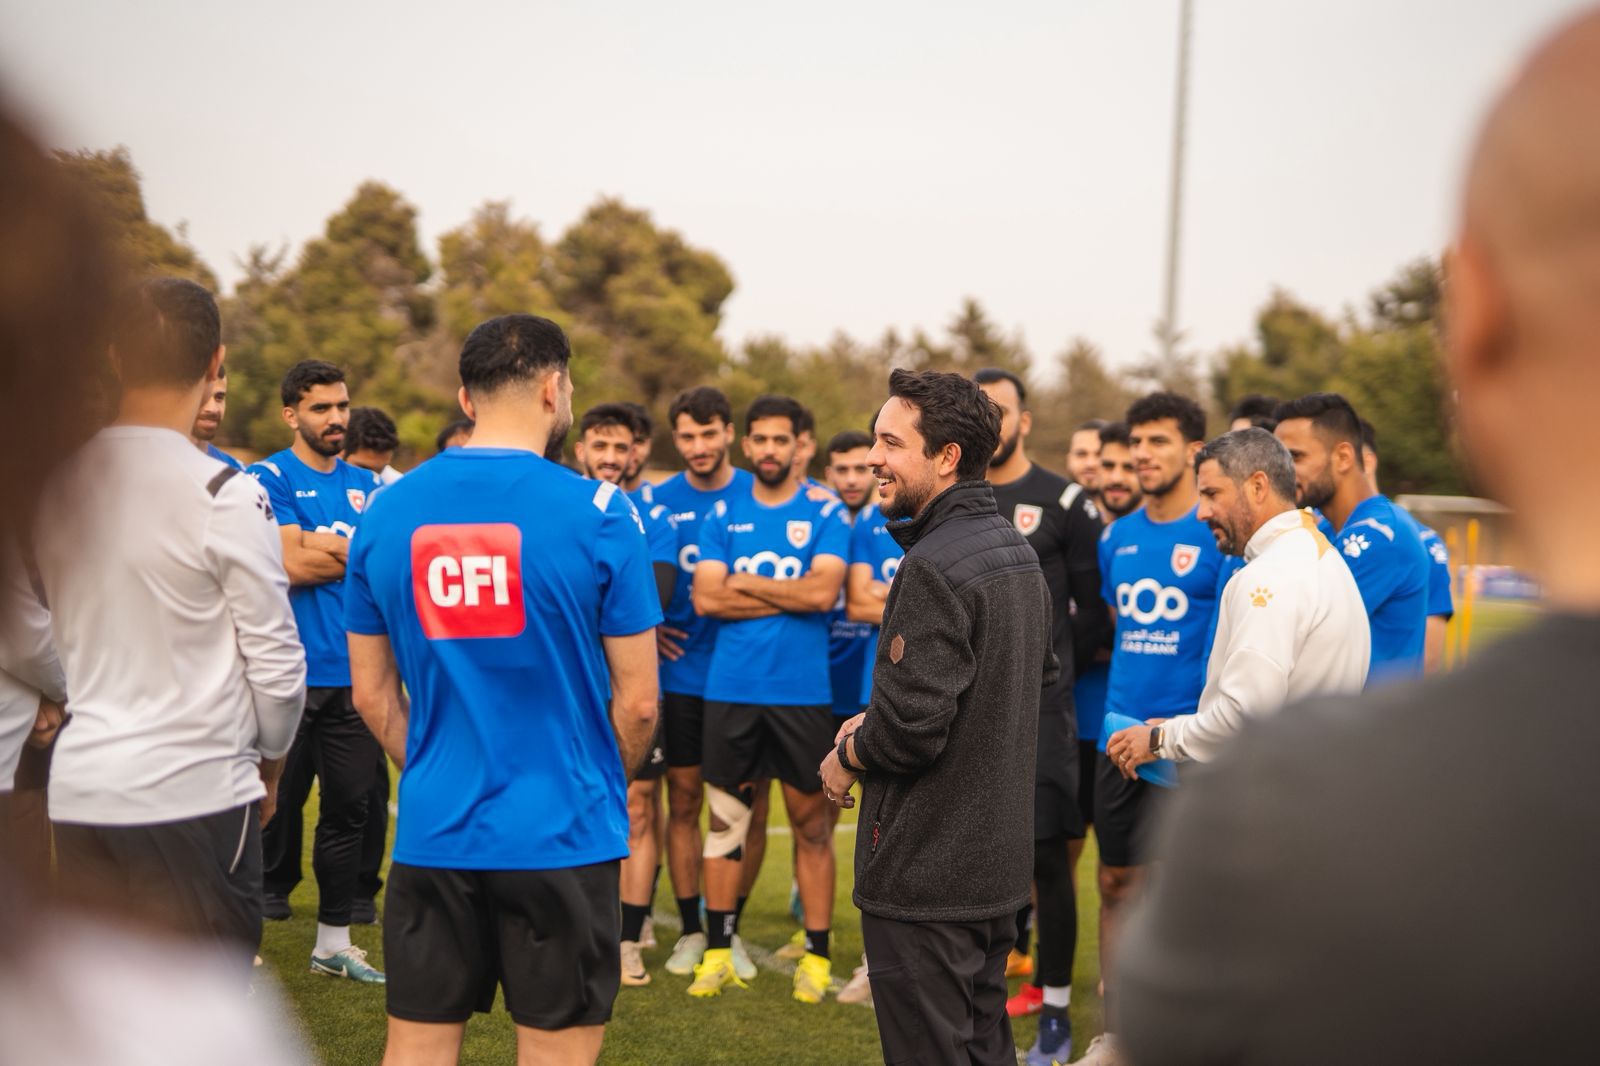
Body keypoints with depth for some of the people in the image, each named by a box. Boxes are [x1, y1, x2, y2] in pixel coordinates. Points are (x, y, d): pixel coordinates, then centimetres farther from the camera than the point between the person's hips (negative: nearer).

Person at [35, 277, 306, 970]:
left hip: (78, 788, 6)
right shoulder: (224, 496, -13)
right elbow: (274, 660, -7)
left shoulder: (57, 481, 4)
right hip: (194, 793, -6)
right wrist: (270, 755, 10)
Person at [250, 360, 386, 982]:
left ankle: (333, 942, 19)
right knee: (278, 800, 1)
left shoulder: (367, 485, 15)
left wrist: (323, 546, -8)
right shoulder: (271, 478, -3)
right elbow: (291, 563, -14)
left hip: (354, 673, 5)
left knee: (349, 807, 9)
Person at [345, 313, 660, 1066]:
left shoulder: (387, 510, 2)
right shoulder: (597, 513, -9)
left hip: (434, 831, 3)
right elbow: (637, 701, -5)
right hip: (561, 834, -3)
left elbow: (372, 693, 8)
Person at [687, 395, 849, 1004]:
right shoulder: (723, 514, 7)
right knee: (725, 816, 6)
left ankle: (817, 956, 12)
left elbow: (823, 591, -15)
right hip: (730, 689, 2)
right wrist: (789, 597, -8)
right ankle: (718, 952, 15)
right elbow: (706, 598, -4)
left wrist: (744, 583, -7)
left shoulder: (825, 512, 1)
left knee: (811, 821, 4)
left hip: (803, 691, -2)